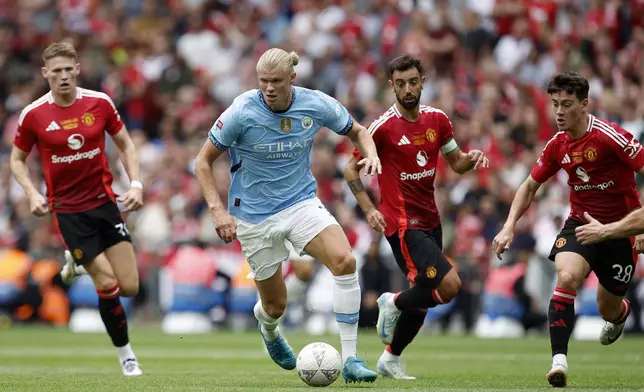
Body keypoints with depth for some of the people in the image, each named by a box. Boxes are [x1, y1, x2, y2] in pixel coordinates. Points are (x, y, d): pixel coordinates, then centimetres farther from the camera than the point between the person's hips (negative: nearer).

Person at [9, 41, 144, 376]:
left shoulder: (99, 103, -2)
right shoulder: (33, 115, -7)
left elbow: (125, 144, 10)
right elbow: (17, 159, 6)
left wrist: (136, 184, -4)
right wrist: (32, 194, -10)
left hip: (104, 201, 3)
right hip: (67, 209, -3)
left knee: (129, 286, -3)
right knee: (108, 286, -12)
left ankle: (76, 261, 28)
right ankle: (125, 355, 8)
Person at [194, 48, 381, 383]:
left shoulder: (317, 105, -10)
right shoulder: (242, 112, -18)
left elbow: (357, 131, 9)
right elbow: (203, 162, -9)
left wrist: (370, 153, -13)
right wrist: (217, 210, -20)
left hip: (301, 201, 2)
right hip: (254, 214, -2)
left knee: (345, 261, -26)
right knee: (275, 305, 6)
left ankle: (350, 360, -19)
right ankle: (268, 330, 49)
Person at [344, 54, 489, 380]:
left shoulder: (437, 119, 5)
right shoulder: (384, 126, -12)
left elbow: (457, 163, 15)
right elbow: (351, 169, -4)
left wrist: (471, 158, -8)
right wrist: (369, 209, -14)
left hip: (430, 221, 7)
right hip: (403, 224, -7)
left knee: (422, 299, 12)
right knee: (449, 285, -20)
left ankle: (391, 359, 28)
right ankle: (394, 304, 5)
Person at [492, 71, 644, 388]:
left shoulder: (609, 136, -21)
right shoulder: (557, 145, -3)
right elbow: (530, 186, 10)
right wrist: (509, 226, -1)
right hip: (581, 223, 3)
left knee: (608, 309, 11)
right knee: (566, 277, -28)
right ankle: (559, 361, -29)